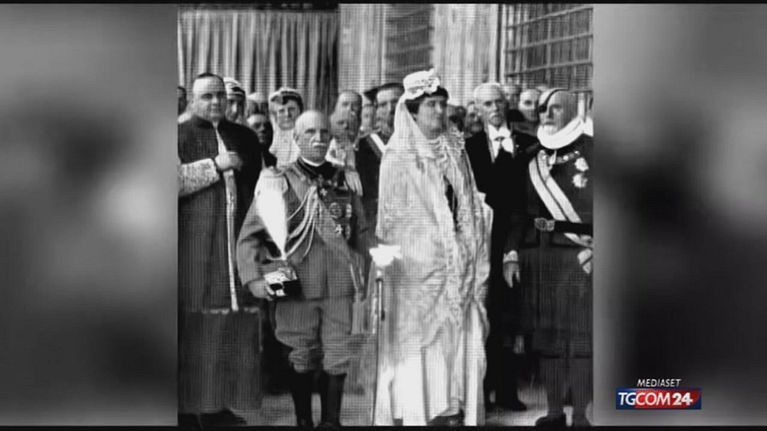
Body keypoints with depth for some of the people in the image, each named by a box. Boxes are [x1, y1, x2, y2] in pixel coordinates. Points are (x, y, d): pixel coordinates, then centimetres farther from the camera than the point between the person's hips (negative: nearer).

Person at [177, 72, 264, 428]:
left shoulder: (244, 137, 19)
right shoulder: (180, 136, 5)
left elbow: (259, 185, 23)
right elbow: (174, 180, -9)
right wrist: (215, 165, -12)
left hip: (238, 240, 4)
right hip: (195, 245, -4)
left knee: (235, 328, 0)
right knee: (194, 330, -6)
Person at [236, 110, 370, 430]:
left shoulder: (344, 180, 9)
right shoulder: (277, 182, 0)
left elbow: (361, 233, 15)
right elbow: (249, 236, 0)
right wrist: (254, 277, -9)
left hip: (340, 286, 2)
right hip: (296, 286, -2)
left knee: (338, 359, 4)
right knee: (302, 359, 8)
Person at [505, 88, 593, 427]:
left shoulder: (590, 150, -2)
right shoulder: (533, 158, 13)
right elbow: (520, 209, 14)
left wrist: (593, 248, -15)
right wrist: (512, 253, 6)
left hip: (578, 253, -5)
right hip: (538, 254, 5)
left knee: (580, 336, -2)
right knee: (547, 335, 9)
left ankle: (580, 415, 4)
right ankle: (554, 412, 17)